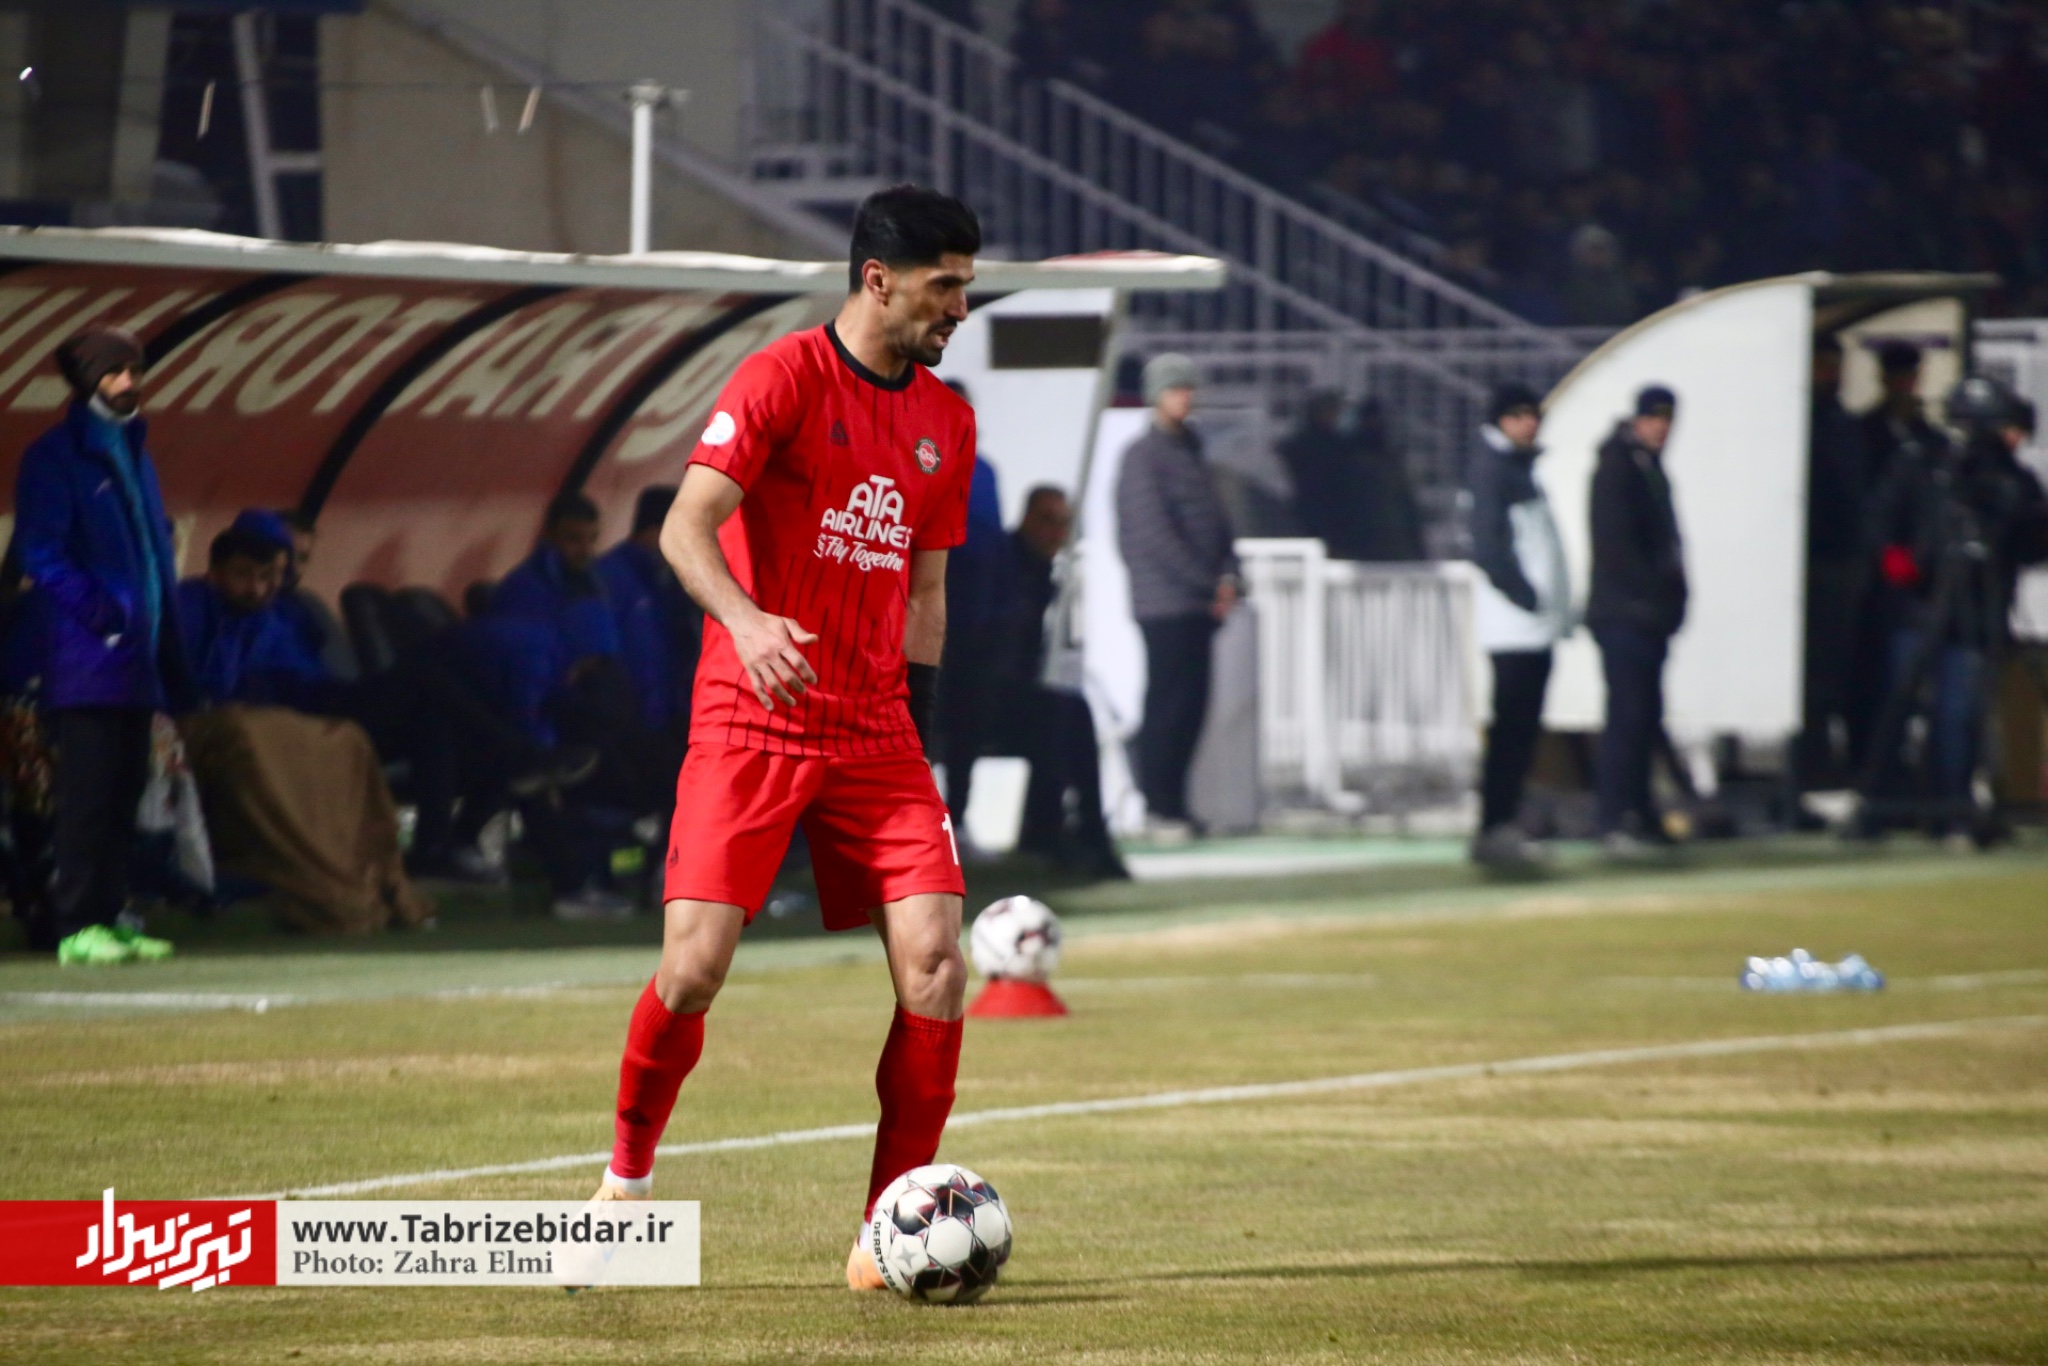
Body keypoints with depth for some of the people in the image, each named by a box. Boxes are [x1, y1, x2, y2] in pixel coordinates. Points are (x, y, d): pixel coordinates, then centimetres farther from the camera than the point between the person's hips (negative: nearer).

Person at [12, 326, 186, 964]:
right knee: (86, 792, -8)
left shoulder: (134, 453, 18)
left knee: (124, 792, 8)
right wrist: (97, 612, -22)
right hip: (87, 659, -8)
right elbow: (40, 553, -12)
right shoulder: (56, 457, -6)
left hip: (136, 663, 8)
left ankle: (111, 917, 13)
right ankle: (77, 925, -8)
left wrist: (169, 654, 13)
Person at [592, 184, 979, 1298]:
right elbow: (685, 527, -15)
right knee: (695, 965, -13)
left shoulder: (945, 421, 13)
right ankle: (626, 1182, 12)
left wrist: (918, 734, 16)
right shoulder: (783, 379, -6)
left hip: (874, 729, 5)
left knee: (934, 961, -9)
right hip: (751, 717, -5)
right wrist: (747, 620, -33)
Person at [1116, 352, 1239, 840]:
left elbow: (1215, 519, 20)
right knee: (1169, 704, -7)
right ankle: (1159, 809, -4)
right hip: (1165, 603, -8)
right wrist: (1207, 584, -13)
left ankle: (1171, 804, 13)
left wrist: (1226, 575, 2)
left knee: (1190, 706, 8)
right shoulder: (1144, 455, -8)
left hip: (1198, 603, 8)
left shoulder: (1189, 449, 18)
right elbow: (1153, 533, -14)